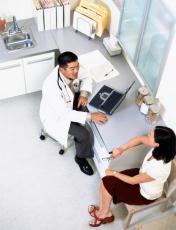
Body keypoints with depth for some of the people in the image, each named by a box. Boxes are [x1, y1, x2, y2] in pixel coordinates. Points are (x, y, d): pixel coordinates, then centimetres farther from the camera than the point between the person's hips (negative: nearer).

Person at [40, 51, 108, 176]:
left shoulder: (74, 69, -21)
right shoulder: (52, 87, -40)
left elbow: (86, 78, 0)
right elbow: (64, 113, -34)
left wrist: (84, 94, -18)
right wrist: (90, 116, -35)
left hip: (69, 103, 7)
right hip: (56, 115, -7)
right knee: (83, 134, -19)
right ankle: (81, 158, 12)